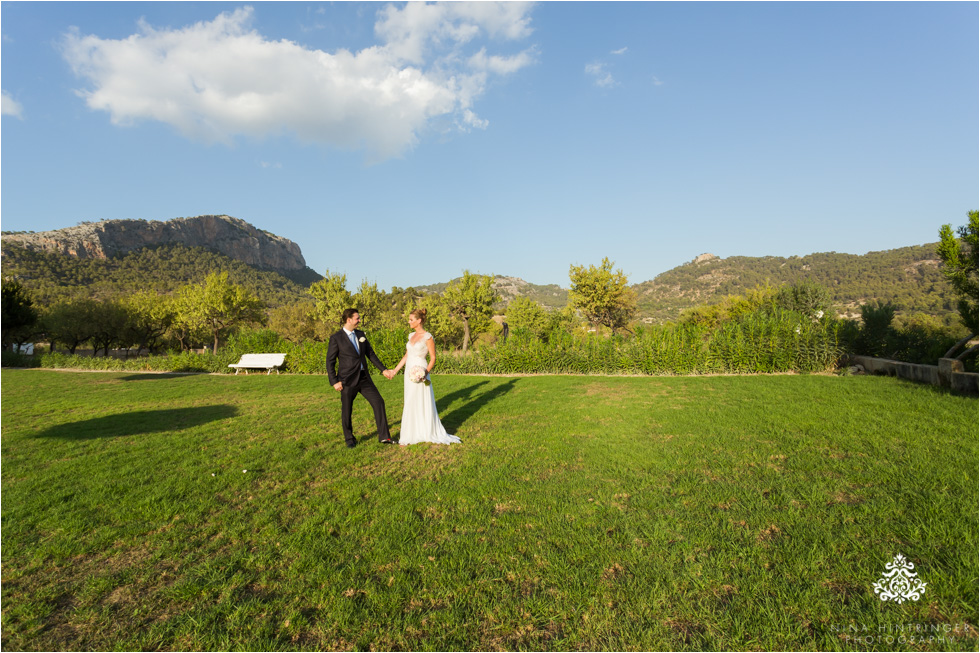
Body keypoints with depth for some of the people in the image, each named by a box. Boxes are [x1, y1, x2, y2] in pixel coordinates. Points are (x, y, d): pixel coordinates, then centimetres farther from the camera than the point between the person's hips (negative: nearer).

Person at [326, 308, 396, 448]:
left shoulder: (361, 334, 10)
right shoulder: (336, 338, -7)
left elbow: (370, 354, 14)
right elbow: (330, 362, -6)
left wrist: (383, 369, 9)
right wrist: (334, 382, -12)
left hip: (364, 378, 5)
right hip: (348, 380, -5)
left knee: (378, 402, -1)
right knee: (346, 411, 6)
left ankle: (384, 436, 6)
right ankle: (349, 439, 27)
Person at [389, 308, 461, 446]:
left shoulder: (427, 337, -10)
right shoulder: (411, 335, 12)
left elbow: (433, 358, -9)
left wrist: (426, 372, -22)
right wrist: (395, 370, 17)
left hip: (419, 373, -7)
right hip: (409, 373, 7)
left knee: (423, 403, -2)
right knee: (411, 404, 11)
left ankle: (432, 433, 10)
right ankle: (411, 435, 21)